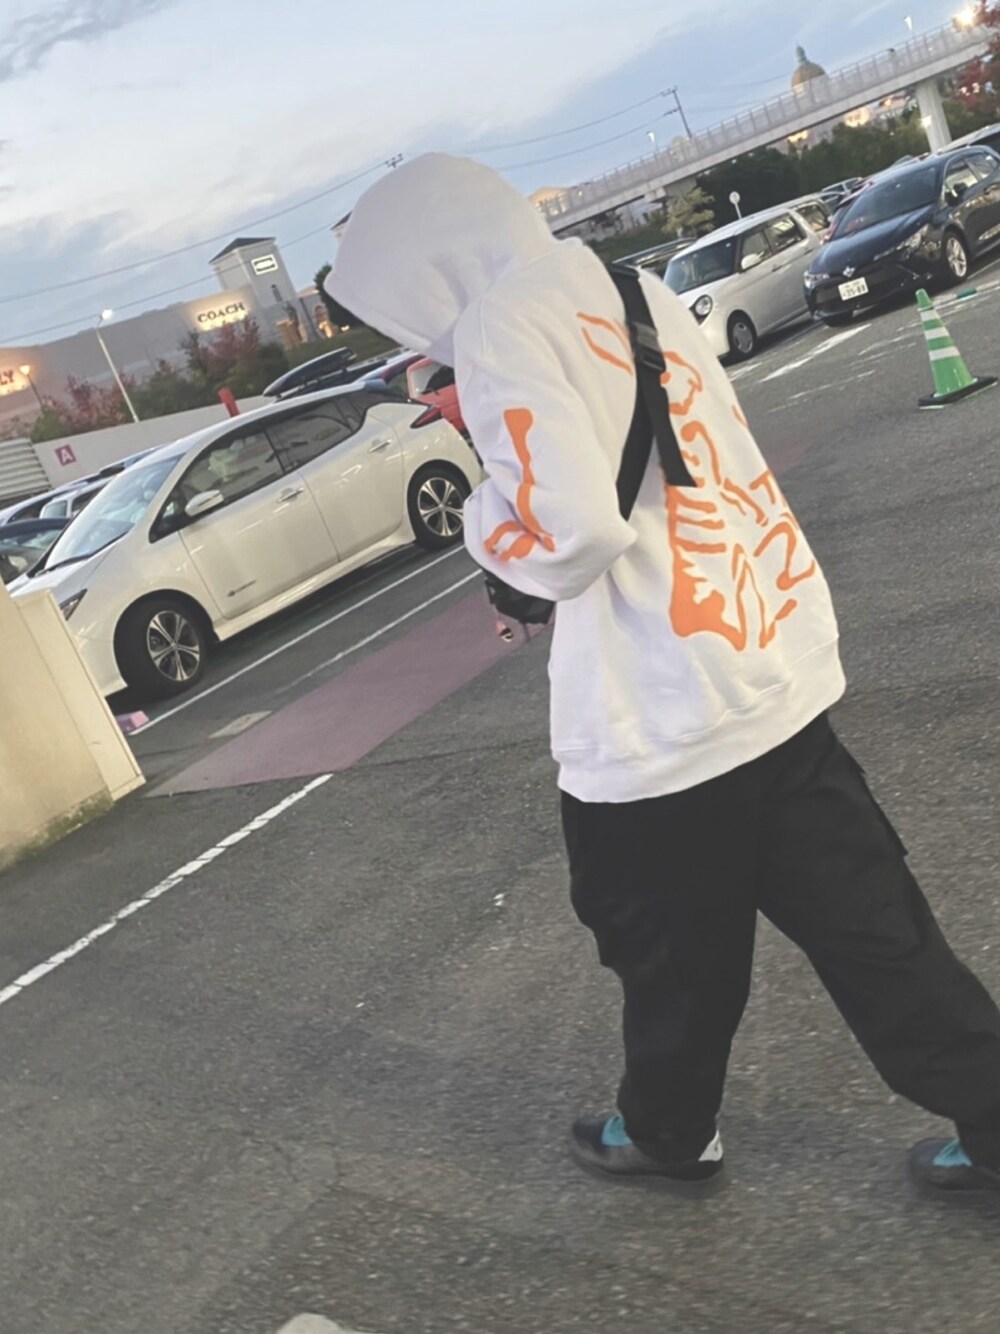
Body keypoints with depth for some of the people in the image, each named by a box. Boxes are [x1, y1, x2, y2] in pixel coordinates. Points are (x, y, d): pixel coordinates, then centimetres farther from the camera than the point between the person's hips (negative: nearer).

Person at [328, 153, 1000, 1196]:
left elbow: (568, 530, -23)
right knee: (865, 923, 17)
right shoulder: (621, 287, 13)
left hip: (661, 717, -8)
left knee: (673, 951, 15)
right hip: (776, 666, 8)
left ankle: (667, 1132, 39)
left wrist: (484, 517, -4)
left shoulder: (501, 324, -14)